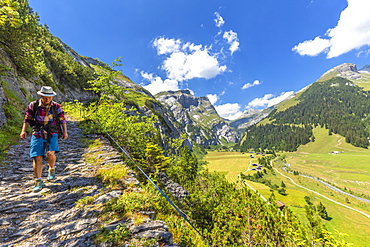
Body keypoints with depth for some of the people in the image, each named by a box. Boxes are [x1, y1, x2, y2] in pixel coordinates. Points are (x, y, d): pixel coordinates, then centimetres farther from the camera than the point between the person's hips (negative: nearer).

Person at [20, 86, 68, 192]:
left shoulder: (56, 107, 1)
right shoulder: (33, 105, 2)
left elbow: (62, 120, 6)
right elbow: (27, 119, 11)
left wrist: (65, 132, 1)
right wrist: (23, 131, 3)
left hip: (52, 135, -1)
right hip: (37, 135, 2)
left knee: (50, 153, -21)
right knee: (37, 158, -1)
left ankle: (52, 169, 13)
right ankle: (38, 182, 12)